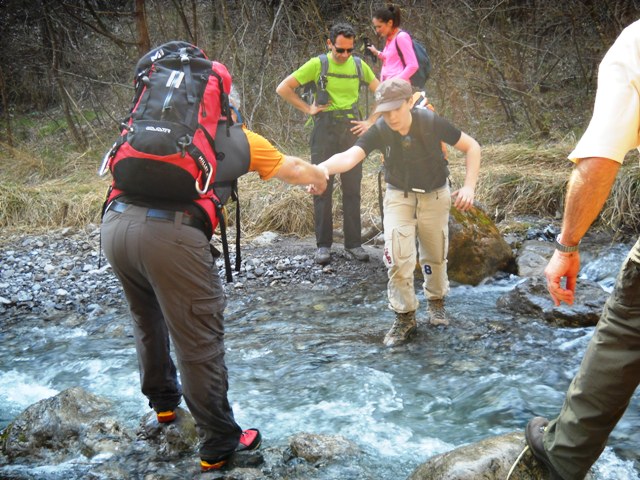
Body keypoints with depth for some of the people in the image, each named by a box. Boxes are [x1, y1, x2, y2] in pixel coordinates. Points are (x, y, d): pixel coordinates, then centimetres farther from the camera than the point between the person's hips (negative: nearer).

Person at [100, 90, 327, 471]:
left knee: (148, 320, 29)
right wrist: (321, 178, 49)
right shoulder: (239, 138, 16)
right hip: (171, 235, -5)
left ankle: (163, 400, 47)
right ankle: (219, 445, 17)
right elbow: (296, 170, 28)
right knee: (199, 342, 6)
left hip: (115, 222, 6)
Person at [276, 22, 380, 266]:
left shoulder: (359, 66, 6)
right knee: (323, 187, 0)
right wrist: (308, 109, -4)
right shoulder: (317, 65, -1)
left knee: (352, 188, 3)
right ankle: (323, 245, 7)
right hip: (324, 129, -2)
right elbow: (283, 88, 1)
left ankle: (353, 243, 11)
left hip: (351, 129, 2)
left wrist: (371, 122, 2)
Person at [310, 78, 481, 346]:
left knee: (435, 256, 13)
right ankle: (405, 318, 6)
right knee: (398, 258, -11)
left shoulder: (431, 123, -25)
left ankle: (436, 301, 41)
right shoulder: (379, 131, -23)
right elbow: (350, 156, -41)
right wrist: (323, 168, -63)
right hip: (398, 196, 0)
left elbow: (471, 147, -13)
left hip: (434, 196, 0)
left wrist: (469, 186, -25)